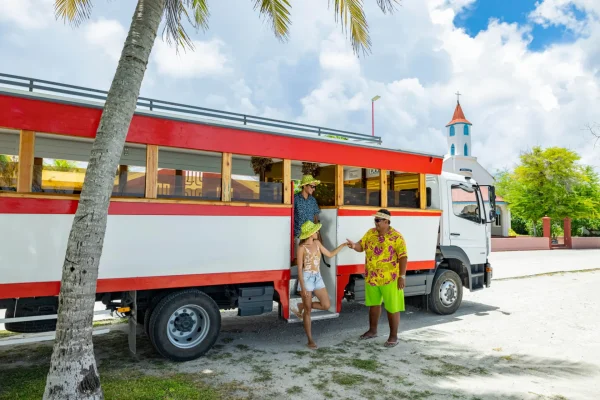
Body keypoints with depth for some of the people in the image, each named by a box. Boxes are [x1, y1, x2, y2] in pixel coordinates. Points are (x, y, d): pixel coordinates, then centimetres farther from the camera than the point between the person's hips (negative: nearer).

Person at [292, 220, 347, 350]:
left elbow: (330, 254, 17)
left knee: (326, 305, 1)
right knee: (308, 311, 1)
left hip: (318, 278, 7)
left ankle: (302, 307, 22)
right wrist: (303, 287, -18)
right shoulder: (302, 248, -13)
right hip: (307, 278, -7)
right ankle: (310, 340, 13)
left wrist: (343, 245, 9)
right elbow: (299, 269, -13)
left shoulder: (317, 243, 6)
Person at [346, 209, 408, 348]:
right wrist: (354, 246, -17)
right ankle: (372, 330, 37)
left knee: (392, 308, 3)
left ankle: (393, 336, 17)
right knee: (373, 304, 20)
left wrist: (402, 276, -19)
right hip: (371, 277, 6)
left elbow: (403, 257, -15)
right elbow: (361, 246, 7)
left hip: (390, 278, -6)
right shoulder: (370, 233, 4)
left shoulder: (396, 236, -14)